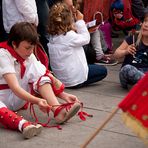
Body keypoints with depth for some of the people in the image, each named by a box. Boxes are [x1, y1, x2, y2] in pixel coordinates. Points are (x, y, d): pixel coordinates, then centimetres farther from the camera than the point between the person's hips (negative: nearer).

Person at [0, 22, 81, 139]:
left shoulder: (30, 57, -1)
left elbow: (46, 79, -3)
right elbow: (15, 88, -31)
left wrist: (64, 95, -19)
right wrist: (36, 100, -44)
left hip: (19, 99, 6)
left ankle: (58, 110, -29)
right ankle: (22, 124, -63)